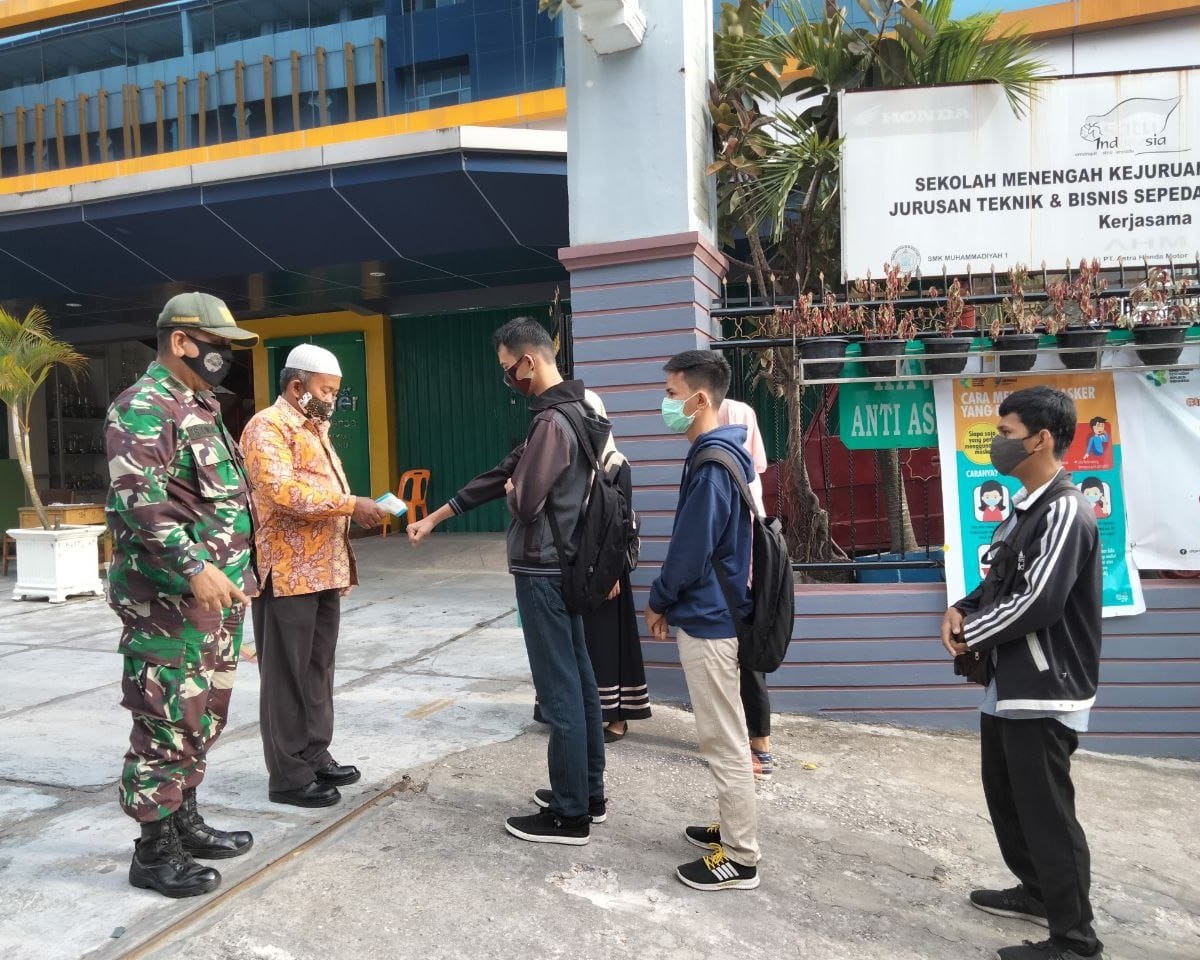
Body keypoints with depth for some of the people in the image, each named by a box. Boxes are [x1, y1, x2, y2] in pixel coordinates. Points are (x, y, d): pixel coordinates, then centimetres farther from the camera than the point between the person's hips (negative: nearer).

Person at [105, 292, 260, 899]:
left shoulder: (200, 408, 17)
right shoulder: (145, 409, -13)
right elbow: (140, 500, -24)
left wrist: (237, 571, 21)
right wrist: (193, 567, -29)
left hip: (216, 594, 10)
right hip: (169, 600, -10)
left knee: (202, 716, 17)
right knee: (167, 723, -1)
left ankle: (184, 820, 31)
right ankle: (155, 850, 11)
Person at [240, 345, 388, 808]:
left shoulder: (315, 429, 19)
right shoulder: (267, 427, -11)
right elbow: (282, 491, -25)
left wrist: (355, 509, 12)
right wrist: (350, 504, -23)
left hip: (323, 571, 9)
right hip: (288, 573, -9)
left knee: (318, 669, 15)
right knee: (288, 674, -1)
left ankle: (315, 756, 26)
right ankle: (289, 776, 8)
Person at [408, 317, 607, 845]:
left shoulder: (552, 422, -19)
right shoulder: (571, 414, 13)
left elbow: (524, 501, -24)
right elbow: (501, 473, 17)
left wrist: (511, 489, 2)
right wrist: (433, 519, 20)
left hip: (543, 572, -10)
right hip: (565, 566, 10)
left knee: (558, 689, -2)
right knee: (577, 680, 15)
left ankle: (569, 815, 9)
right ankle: (589, 794, 28)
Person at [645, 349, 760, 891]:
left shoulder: (711, 463, -21)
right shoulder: (724, 453, 10)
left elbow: (691, 549, -21)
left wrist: (658, 601, -5)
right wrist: (674, 602, 16)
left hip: (707, 620, -10)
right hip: (714, 612, 10)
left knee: (724, 742, 1)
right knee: (724, 737, 20)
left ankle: (740, 860, 13)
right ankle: (734, 828, 34)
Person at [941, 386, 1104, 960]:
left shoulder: (1065, 510, -19)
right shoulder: (1026, 507, 11)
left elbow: (1036, 603, -25)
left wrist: (970, 634, -12)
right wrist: (961, 610, -1)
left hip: (1044, 694, -10)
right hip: (1007, 686, 10)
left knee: (1047, 814, 1)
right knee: (1007, 800, 21)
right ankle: (1036, 893, 39)